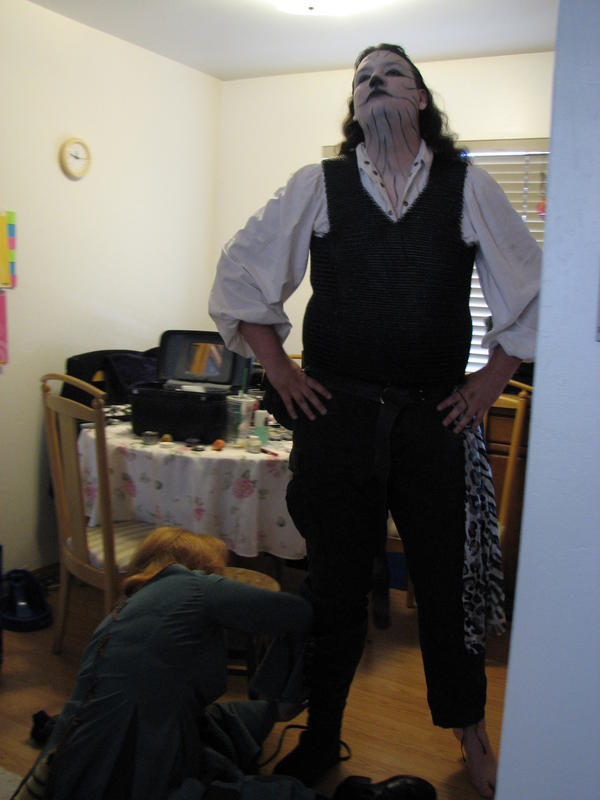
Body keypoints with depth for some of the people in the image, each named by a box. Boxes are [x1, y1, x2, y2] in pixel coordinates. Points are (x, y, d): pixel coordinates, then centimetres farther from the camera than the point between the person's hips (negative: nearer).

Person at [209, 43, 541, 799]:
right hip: (336, 414, 0)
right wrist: (278, 369, 3)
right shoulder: (316, 185, 5)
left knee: (450, 583, 9)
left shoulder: (469, 187, 5)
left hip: (437, 417, 0)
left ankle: (472, 737, 34)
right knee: (334, 585, 11)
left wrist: (491, 379, 5)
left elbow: (531, 286, 11)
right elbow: (239, 270, 9)